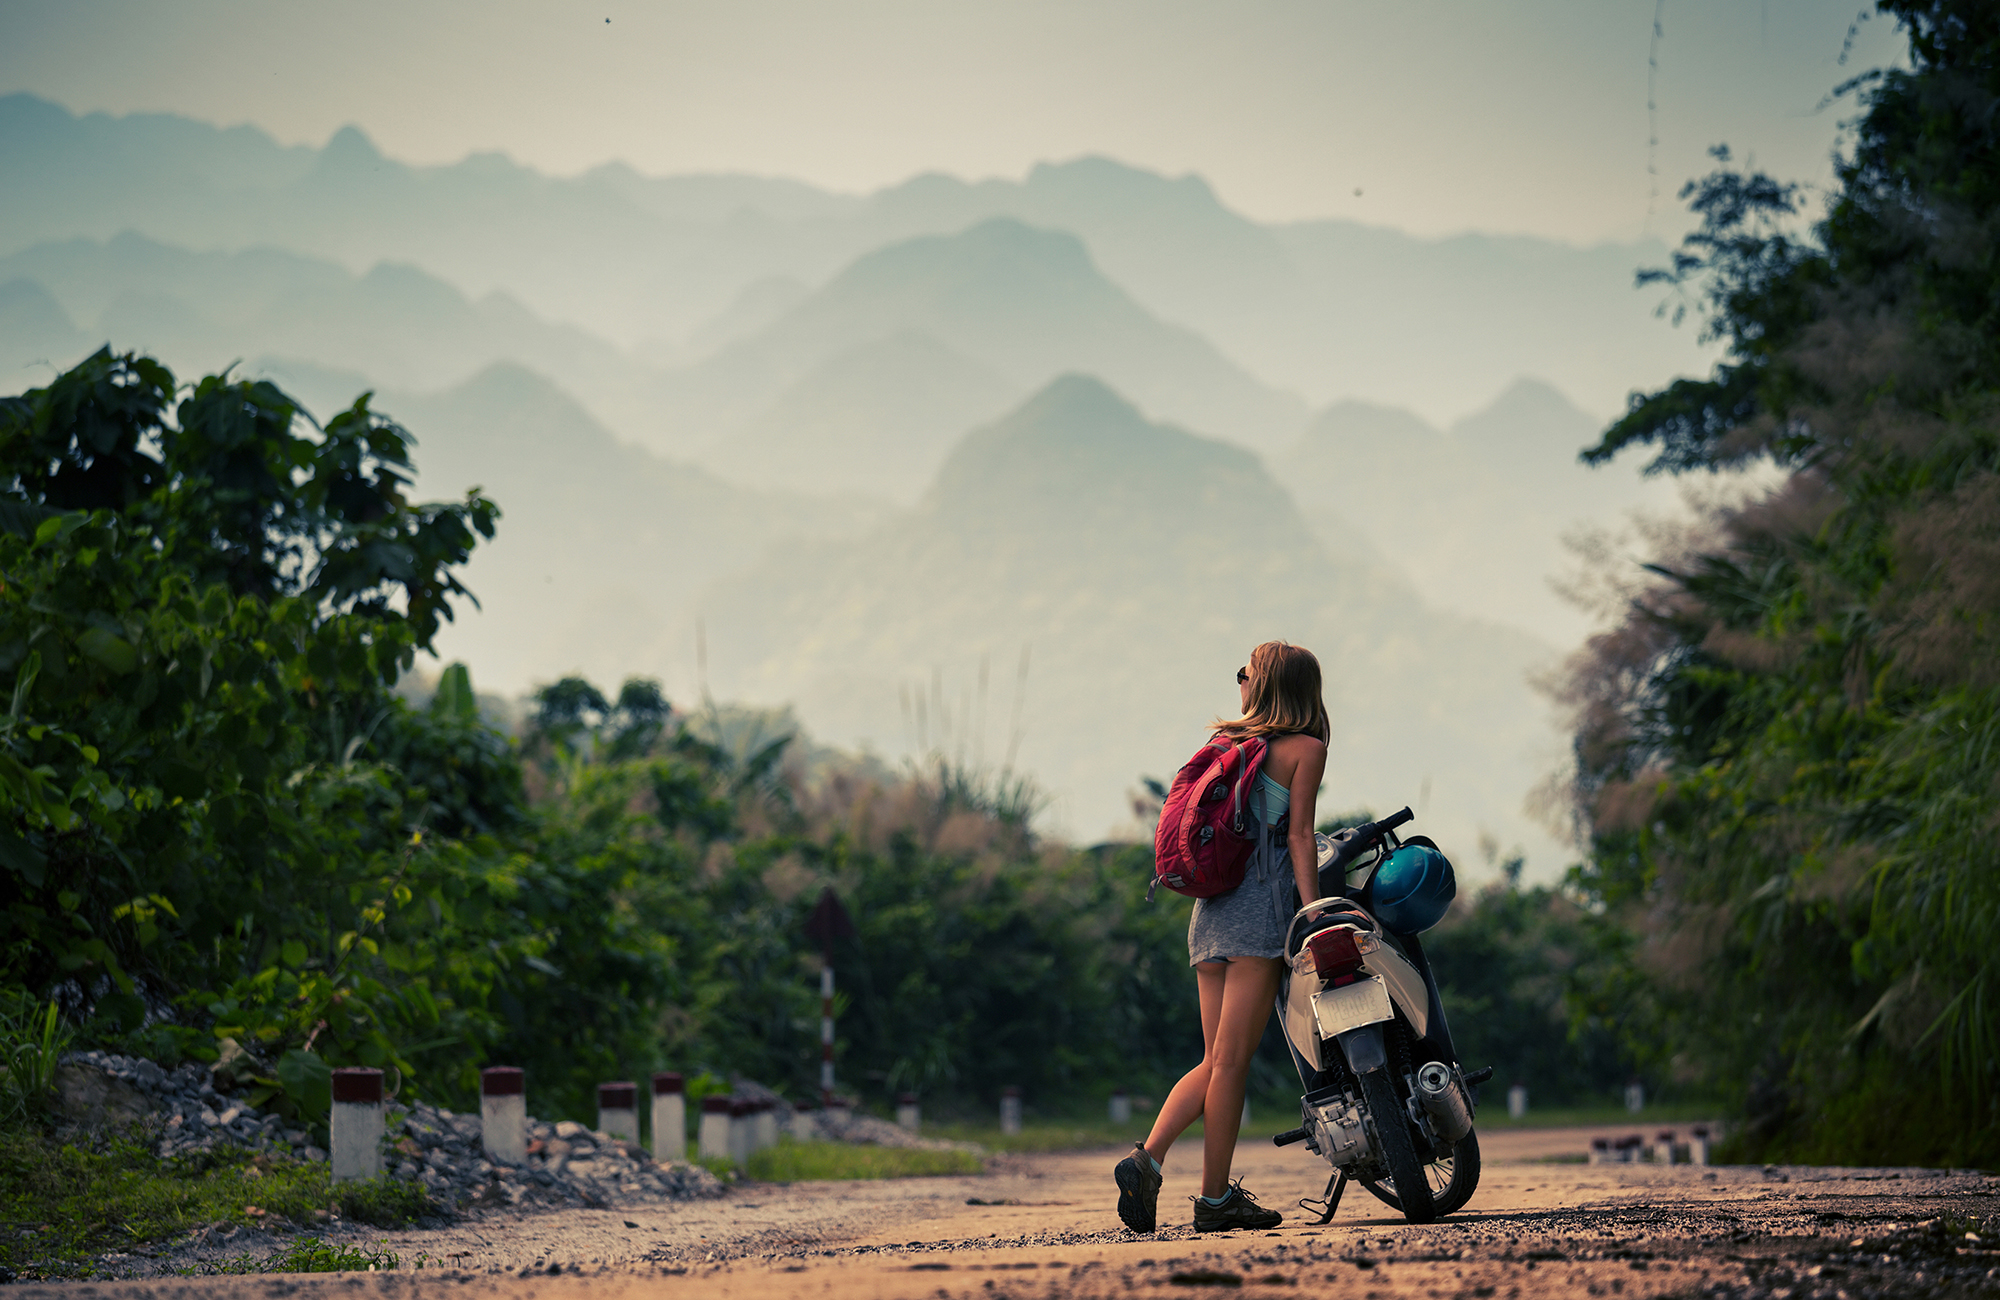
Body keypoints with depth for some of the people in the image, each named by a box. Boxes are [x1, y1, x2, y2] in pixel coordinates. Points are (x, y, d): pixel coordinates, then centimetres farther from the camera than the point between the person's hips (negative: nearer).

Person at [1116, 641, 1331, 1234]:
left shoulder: (1226, 741, 16)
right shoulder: (1305, 749, -1)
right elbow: (1299, 836, -8)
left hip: (1210, 911, 6)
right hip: (1262, 909, -6)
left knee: (1215, 1061, 9)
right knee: (1231, 1059, -5)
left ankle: (1148, 1157, -9)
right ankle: (1215, 1197, -4)